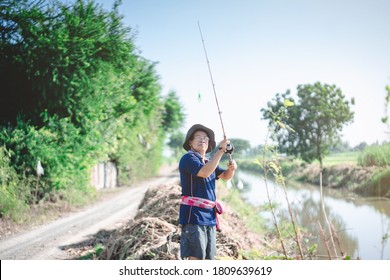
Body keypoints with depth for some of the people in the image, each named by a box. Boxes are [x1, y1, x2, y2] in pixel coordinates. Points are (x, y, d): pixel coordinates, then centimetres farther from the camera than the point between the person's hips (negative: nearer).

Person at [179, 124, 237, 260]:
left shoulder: (209, 162, 19)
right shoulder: (188, 158, -7)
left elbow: (226, 176, 21)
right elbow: (204, 172, -24)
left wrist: (231, 168, -2)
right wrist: (220, 150, -21)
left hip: (210, 216, 8)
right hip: (193, 215, -8)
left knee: (208, 257, 10)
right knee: (196, 257, -11)